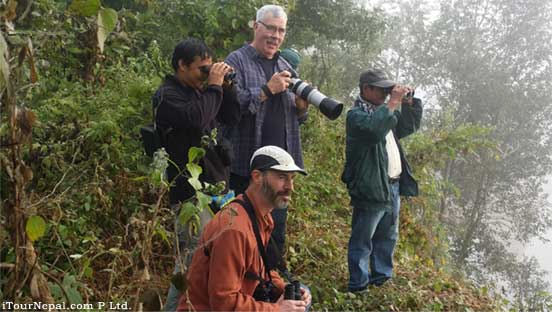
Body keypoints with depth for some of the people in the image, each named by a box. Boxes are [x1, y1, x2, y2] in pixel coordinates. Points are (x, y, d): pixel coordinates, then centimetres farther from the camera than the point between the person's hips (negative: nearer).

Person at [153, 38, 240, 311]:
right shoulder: (167, 96, -9)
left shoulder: (201, 89, 15)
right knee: (194, 258, -10)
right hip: (191, 192, -8)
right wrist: (214, 86, -15)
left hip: (216, 184, 8)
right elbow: (196, 119, -27)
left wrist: (226, 86, 4)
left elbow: (231, 119, 17)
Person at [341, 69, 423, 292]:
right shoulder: (356, 115, -10)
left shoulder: (382, 111, 19)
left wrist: (409, 102, 10)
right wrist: (393, 102, -23)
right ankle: (358, 285, 8)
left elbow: (409, 126, 25)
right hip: (372, 188, -9)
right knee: (362, 241, -1)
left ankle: (381, 277, 33)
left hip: (393, 186, 10)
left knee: (388, 237, 19)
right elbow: (375, 129, -31)